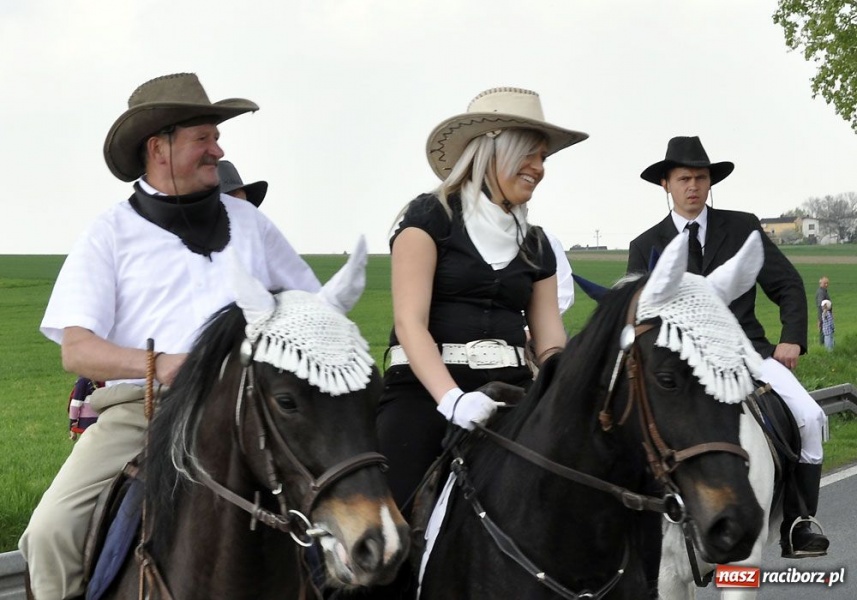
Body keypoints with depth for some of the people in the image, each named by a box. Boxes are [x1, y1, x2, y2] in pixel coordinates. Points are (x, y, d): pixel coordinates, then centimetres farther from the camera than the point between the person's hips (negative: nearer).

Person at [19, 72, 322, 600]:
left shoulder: (248, 221, 17)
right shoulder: (112, 233, 8)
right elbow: (77, 350, -2)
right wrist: (155, 364, -20)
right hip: (139, 407, -1)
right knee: (50, 532, -20)